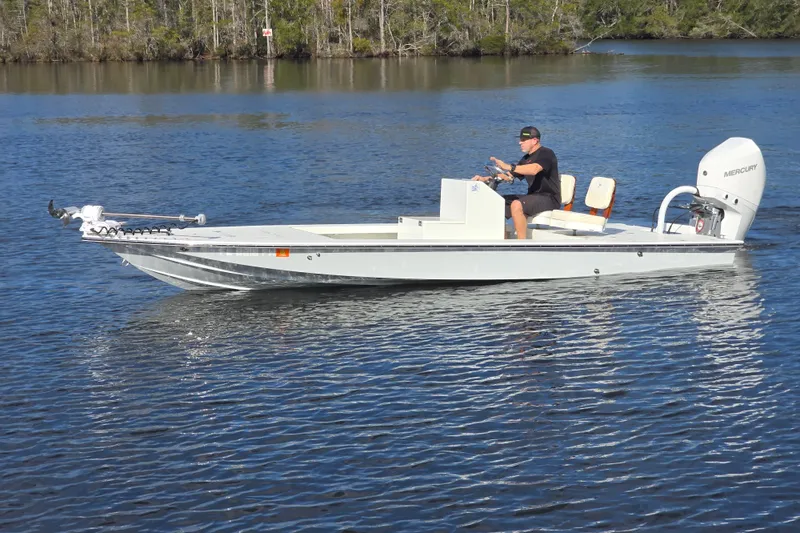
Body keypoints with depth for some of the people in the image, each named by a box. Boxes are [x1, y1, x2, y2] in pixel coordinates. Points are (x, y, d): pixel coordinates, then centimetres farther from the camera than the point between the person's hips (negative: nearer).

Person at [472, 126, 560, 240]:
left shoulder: (546, 153, -9)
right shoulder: (526, 159, 19)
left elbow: (534, 169, -29)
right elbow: (510, 176, 19)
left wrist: (509, 167, -38)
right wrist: (486, 178, 6)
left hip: (549, 198, -9)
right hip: (533, 196, 9)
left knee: (517, 205, -34)